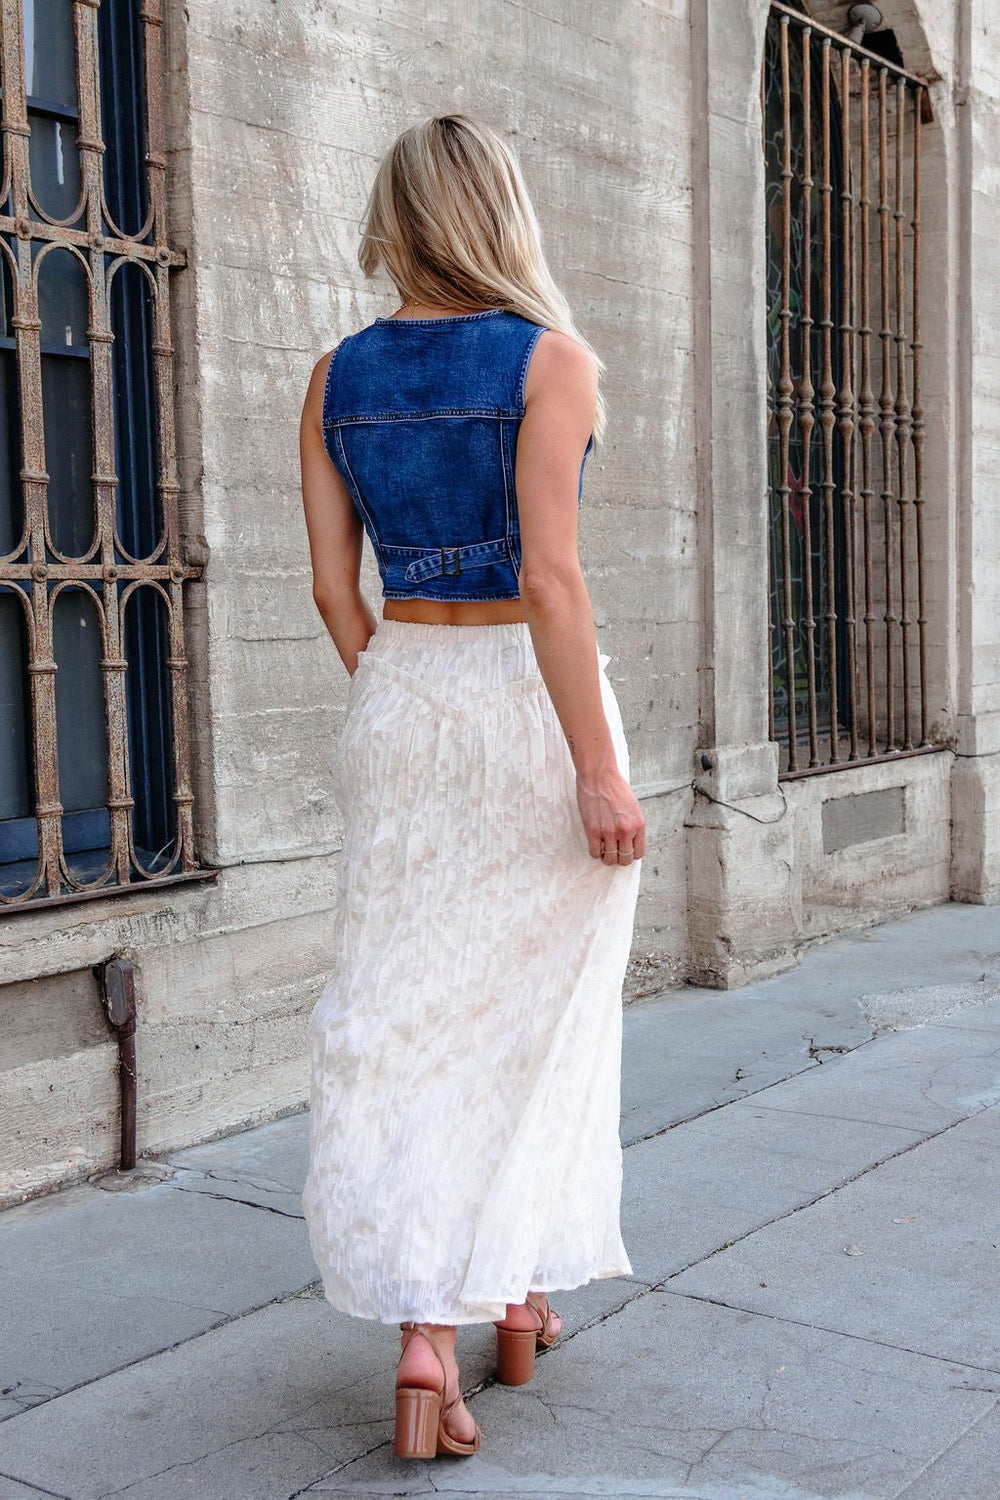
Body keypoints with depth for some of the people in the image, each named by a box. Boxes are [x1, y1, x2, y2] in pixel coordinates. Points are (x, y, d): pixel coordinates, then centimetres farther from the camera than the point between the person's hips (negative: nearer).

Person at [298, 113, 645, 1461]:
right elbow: (549, 574, -18)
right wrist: (598, 768, -16)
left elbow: (334, 587, 6)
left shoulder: (338, 377, 6)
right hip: (529, 702, -3)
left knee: (402, 1015, 6)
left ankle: (428, 1333, 0)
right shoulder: (551, 359, -8)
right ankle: (516, 1298, 22)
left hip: (401, 704, 4)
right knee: (530, 1016, 10)